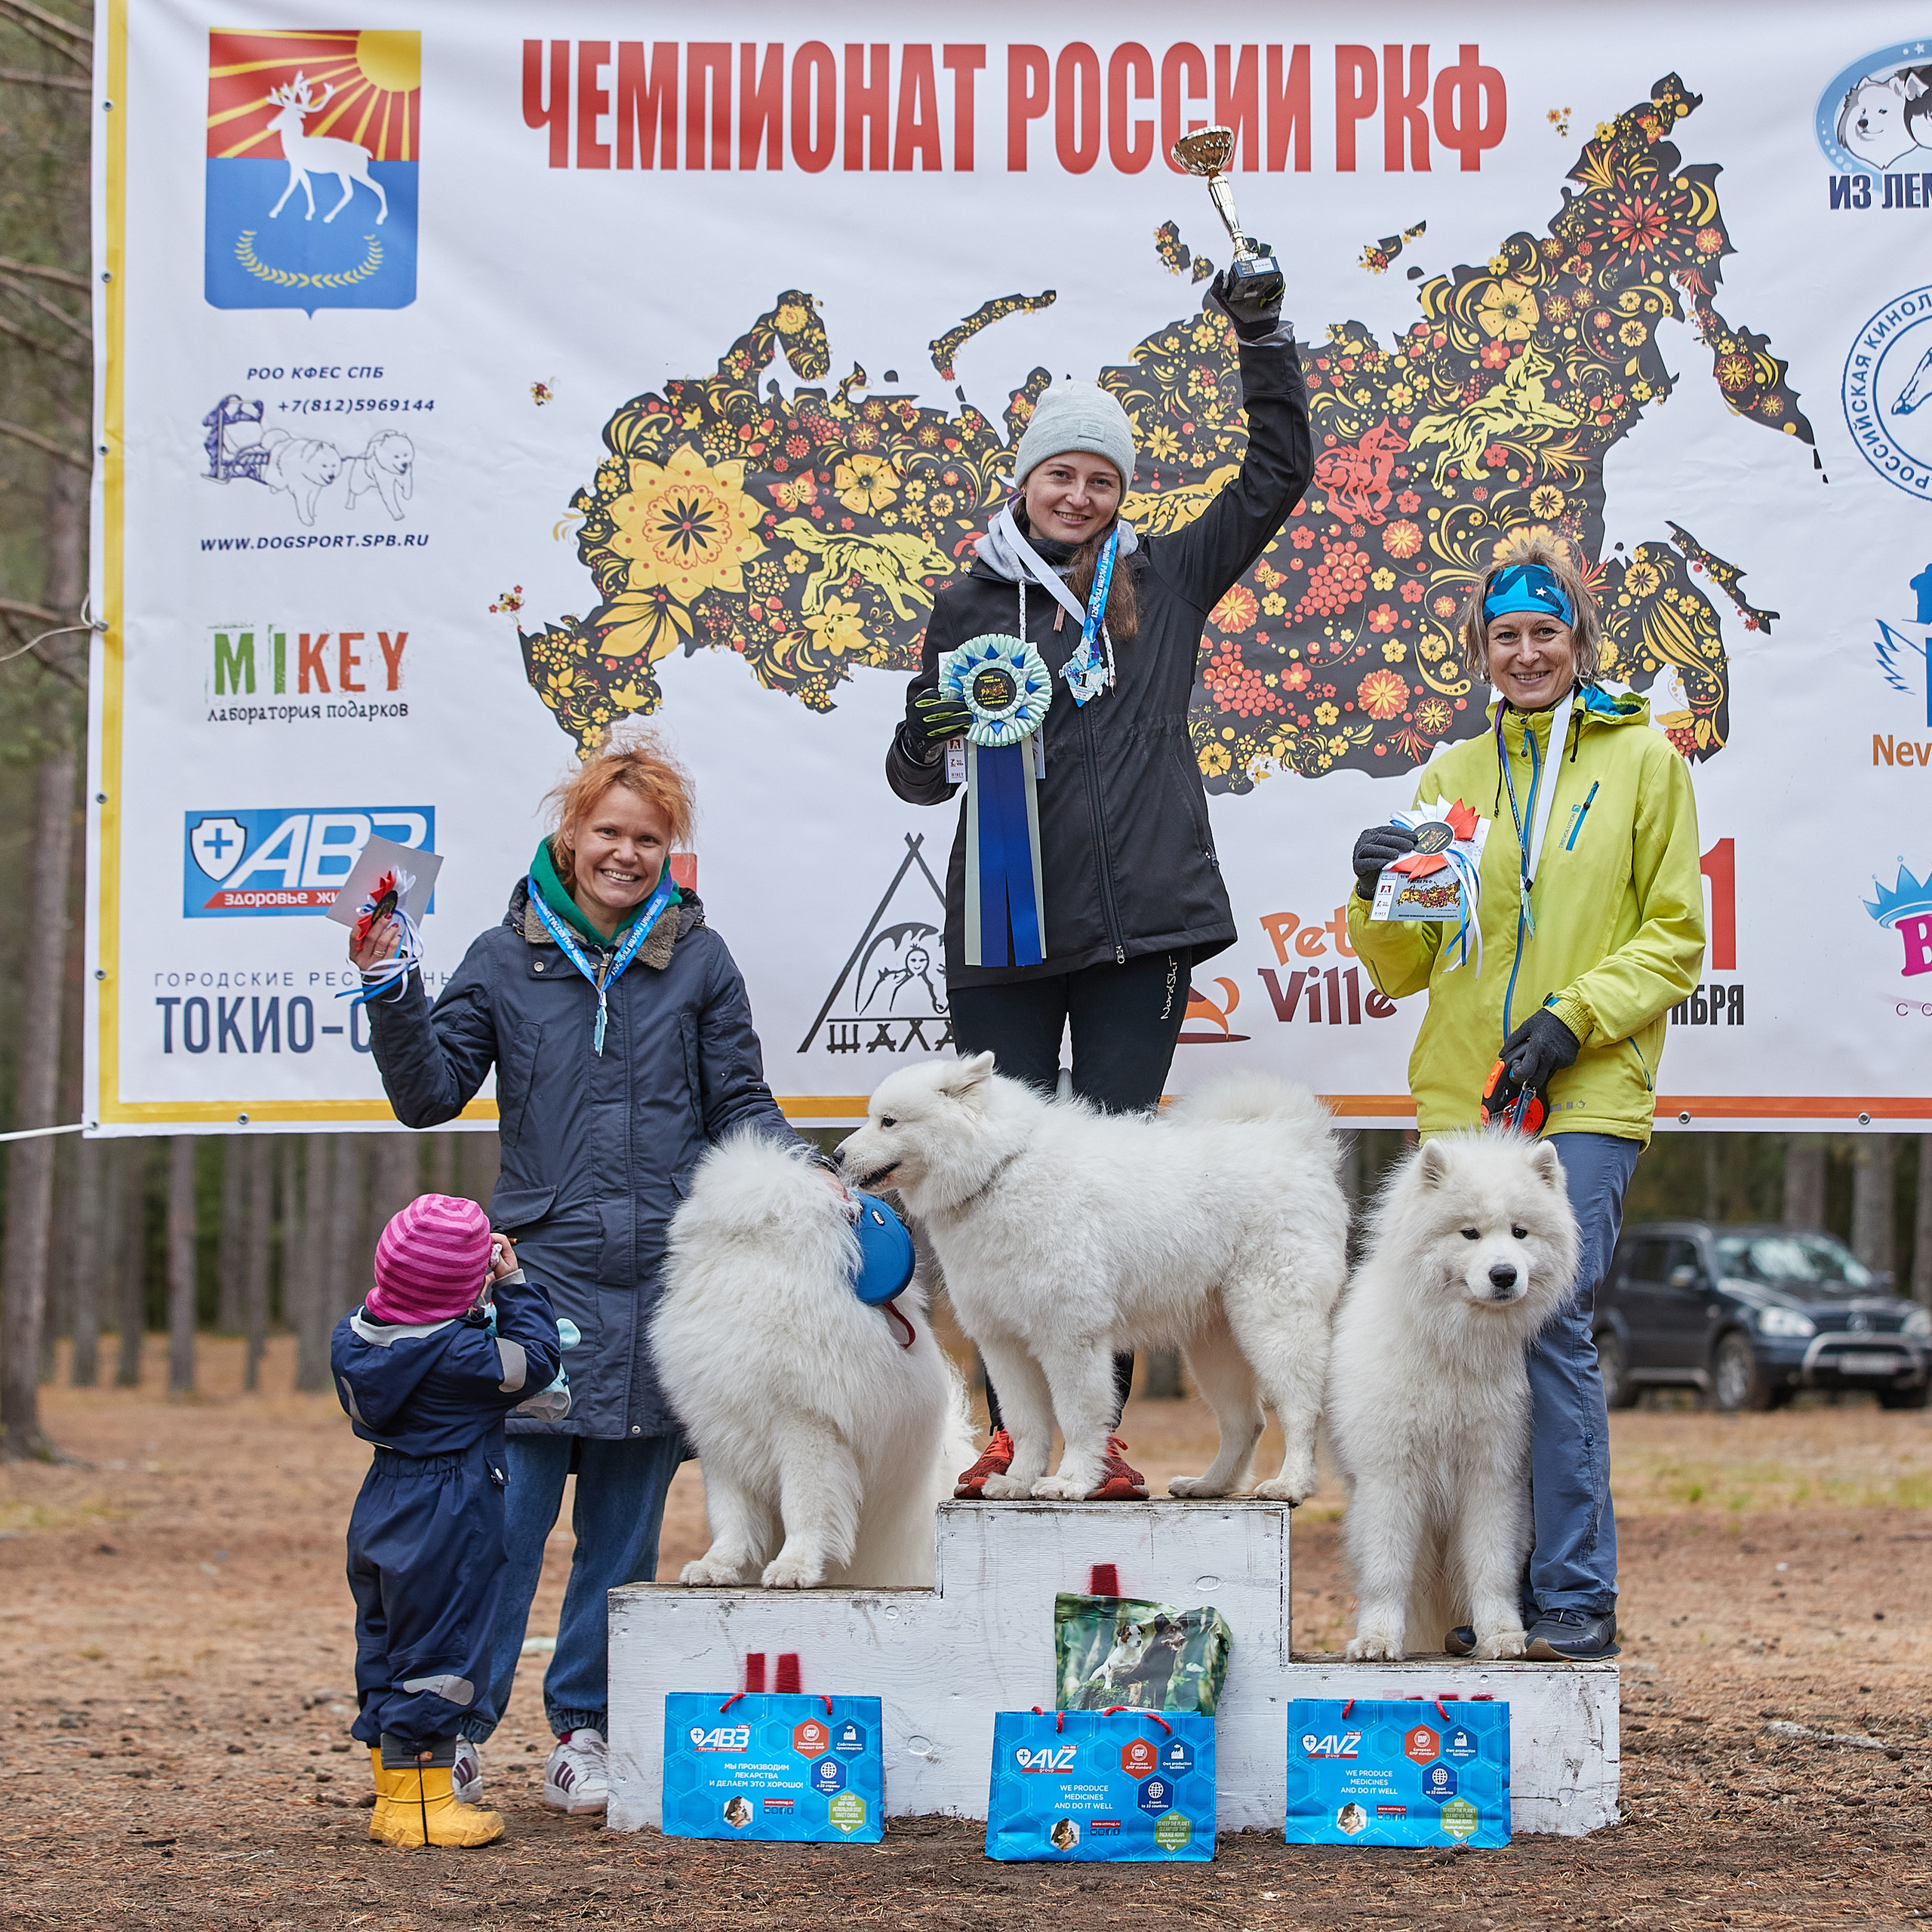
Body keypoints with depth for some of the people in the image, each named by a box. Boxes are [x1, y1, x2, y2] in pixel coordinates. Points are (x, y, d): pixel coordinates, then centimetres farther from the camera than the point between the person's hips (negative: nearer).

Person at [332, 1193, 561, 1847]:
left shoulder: (353, 1337, 0)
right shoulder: (460, 1352, -21)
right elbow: (534, 1361, -9)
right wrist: (514, 1287, 0)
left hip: (382, 1517, 8)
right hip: (446, 1528, -8)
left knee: (384, 1651, 15)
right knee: (437, 1654, -1)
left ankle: (394, 1793, 22)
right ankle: (420, 1804, 2)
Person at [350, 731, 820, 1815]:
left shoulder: (698, 960, 7)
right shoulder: (508, 959, 6)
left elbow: (741, 1106, 10)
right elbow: (431, 1094, 5)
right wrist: (391, 995, -8)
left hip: (667, 1272, 1)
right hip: (545, 1267, -1)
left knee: (626, 1519, 7)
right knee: (510, 1503, -7)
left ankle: (586, 1731, 17)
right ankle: (457, 1726, 1)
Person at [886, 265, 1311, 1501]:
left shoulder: (1166, 584, 10)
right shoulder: (972, 606, 7)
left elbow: (1278, 475, 12)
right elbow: (920, 775, 7)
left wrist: (1264, 340, 3)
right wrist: (929, 738, -15)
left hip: (1141, 930, 1)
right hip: (1004, 935, 0)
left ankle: (1102, 1433, 7)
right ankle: (1010, 1432, 8)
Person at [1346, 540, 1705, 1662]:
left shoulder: (1645, 762, 5)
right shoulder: (1453, 777, 14)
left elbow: (1676, 939, 2)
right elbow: (1404, 968, 15)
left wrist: (1576, 1016, -12)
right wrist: (1381, 897, -6)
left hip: (1587, 1100, -4)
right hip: (1462, 1097, 4)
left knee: (1551, 1326, -14)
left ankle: (1577, 1598, -8)